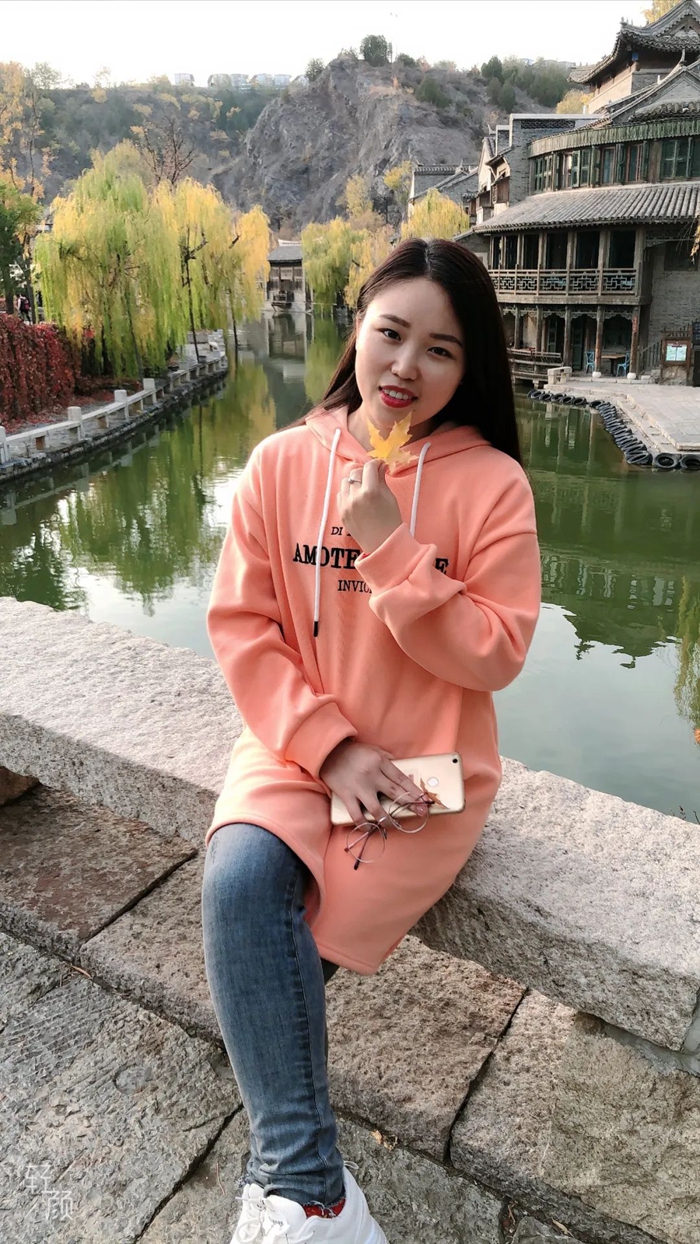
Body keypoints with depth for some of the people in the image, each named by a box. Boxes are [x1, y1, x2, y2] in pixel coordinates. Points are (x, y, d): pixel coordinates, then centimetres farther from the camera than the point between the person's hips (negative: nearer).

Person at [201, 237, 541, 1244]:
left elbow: (495, 658, -11)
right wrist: (330, 746, -14)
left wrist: (394, 546, -21)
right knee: (238, 878, -26)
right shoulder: (282, 462, -2)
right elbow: (242, 627, -3)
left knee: (262, 932, -15)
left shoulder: (492, 483, -8)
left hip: (431, 765, -2)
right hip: (301, 745, 2)